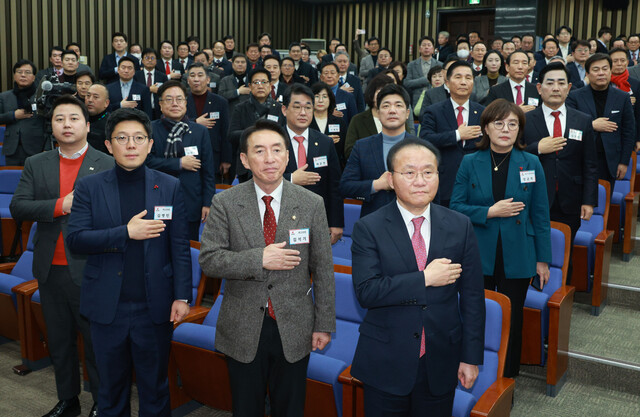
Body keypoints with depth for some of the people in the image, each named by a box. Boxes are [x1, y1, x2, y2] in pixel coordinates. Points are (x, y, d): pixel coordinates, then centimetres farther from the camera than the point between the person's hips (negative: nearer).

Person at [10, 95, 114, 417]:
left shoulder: (108, 165, -4)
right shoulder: (36, 164, 8)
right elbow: (17, 207, -3)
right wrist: (61, 205, -15)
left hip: (88, 270, -4)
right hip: (50, 270, 5)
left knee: (96, 341, 5)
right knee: (58, 341, 16)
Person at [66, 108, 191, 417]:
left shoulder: (170, 187, 0)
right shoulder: (89, 187, 0)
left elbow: (179, 247, -1)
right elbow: (74, 239, -9)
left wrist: (182, 296, -6)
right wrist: (125, 232, -19)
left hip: (155, 306, 0)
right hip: (107, 307, 1)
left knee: (155, 388, 13)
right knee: (111, 387, 16)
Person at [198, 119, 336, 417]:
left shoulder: (312, 204, -3)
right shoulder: (224, 203, -5)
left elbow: (323, 269, -1)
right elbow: (208, 259, -10)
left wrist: (324, 324, 0)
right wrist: (259, 259, -22)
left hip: (294, 329, 1)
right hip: (243, 330, 0)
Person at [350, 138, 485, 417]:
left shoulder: (460, 226, -1)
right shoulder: (369, 229, -8)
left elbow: (472, 297, 2)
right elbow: (366, 292, -19)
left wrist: (471, 357, 1)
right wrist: (425, 278, -21)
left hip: (441, 363, 2)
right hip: (385, 363, -2)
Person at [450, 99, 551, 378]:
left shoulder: (531, 164, 0)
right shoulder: (470, 163, -1)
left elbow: (540, 215, 3)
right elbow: (456, 206, -2)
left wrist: (543, 259, 3)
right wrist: (489, 212, -15)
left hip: (516, 258, 0)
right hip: (478, 257, 0)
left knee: (511, 321, 10)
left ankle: (507, 380, 28)